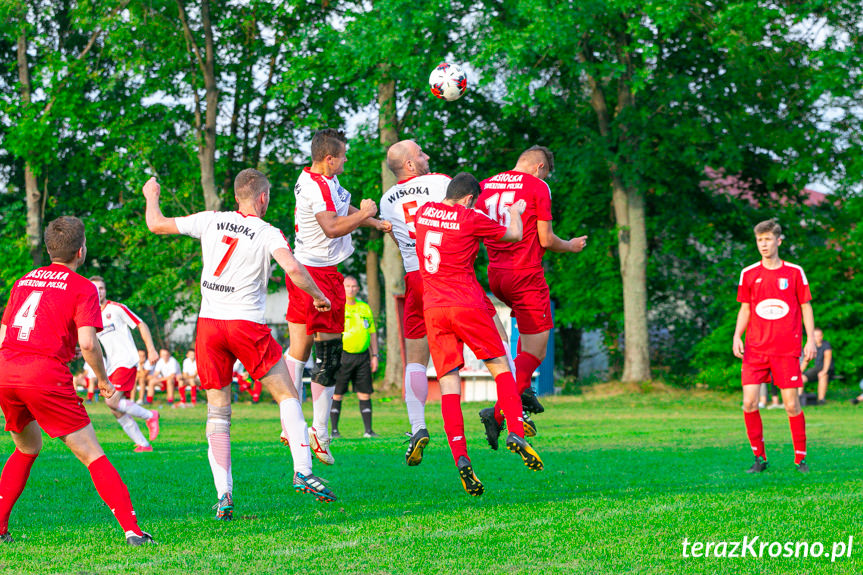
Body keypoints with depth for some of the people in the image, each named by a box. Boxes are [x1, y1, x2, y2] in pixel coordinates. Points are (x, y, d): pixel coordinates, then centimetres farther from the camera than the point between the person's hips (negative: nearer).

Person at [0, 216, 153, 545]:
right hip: (47, 376, -6)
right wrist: (105, 383, 4)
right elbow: (87, 343, -10)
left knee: (27, 449, 28)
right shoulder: (82, 288, 2)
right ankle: (132, 529, -12)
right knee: (92, 455, -2)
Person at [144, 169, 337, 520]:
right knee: (287, 395, 8)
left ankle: (223, 494, -2)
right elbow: (293, 269, -19)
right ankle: (302, 471, -6)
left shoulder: (210, 221, 6)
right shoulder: (268, 234, -3)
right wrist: (318, 296, -2)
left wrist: (151, 196, 32)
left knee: (218, 411, 7)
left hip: (209, 323, 3)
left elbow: (157, 225, 13)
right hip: (247, 325, -3)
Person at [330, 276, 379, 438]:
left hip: (362, 356, 4)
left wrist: (374, 355, 13)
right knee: (337, 394, -3)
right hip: (343, 356, -4)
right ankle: (334, 430, 2)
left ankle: (368, 430, 5)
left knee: (365, 393, 2)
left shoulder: (365, 308, 15)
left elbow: (372, 332, 19)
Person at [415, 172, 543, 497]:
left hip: (433, 308, 4)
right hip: (466, 305, -4)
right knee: (500, 366, 10)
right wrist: (516, 211, 28)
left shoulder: (424, 212, 10)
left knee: (448, 382, -1)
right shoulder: (469, 219, -4)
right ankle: (515, 432, -6)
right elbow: (514, 235, 8)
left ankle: (460, 457, -14)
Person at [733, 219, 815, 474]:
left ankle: (801, 459, 9)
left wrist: (811, 340, 0)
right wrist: (737, 336, -1)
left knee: (792, 405, -3)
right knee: (749, 403, -8)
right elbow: (745, 309, 14)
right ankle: (759, 458, 5)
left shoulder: (794, 272, 4)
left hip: (787, 349, -2)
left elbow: (806, 307, 8)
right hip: (755, 348, 2)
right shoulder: (748, 274, 8)